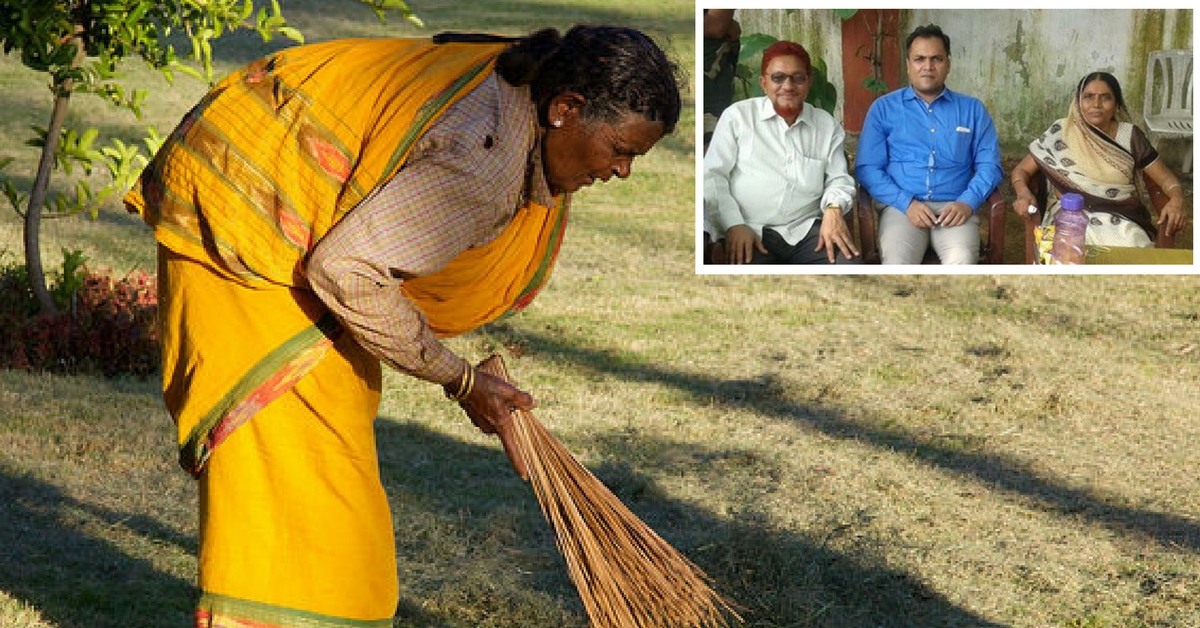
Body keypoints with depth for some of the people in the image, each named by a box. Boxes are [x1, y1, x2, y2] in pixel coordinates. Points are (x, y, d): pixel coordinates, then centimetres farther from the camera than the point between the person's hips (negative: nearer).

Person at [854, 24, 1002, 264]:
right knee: (897, 262, -33)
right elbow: (867, 168, 4)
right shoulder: (884, 108, 12)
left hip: (954, 207, 1)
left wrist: (968, 202, -10)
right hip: (902, 206, -1)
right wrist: (907, 203, -10)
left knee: (962, 260, -32)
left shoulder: (972, 109, 16)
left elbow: (989, 165, 10)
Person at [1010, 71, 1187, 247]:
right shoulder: (1061, 133, 3)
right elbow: (1021, 170, 8)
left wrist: (1176, 200, -15)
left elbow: (1165, 178, 9)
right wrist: (1023, 193, -15)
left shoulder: (1130, 136, 5)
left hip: (1121, 219, 1)